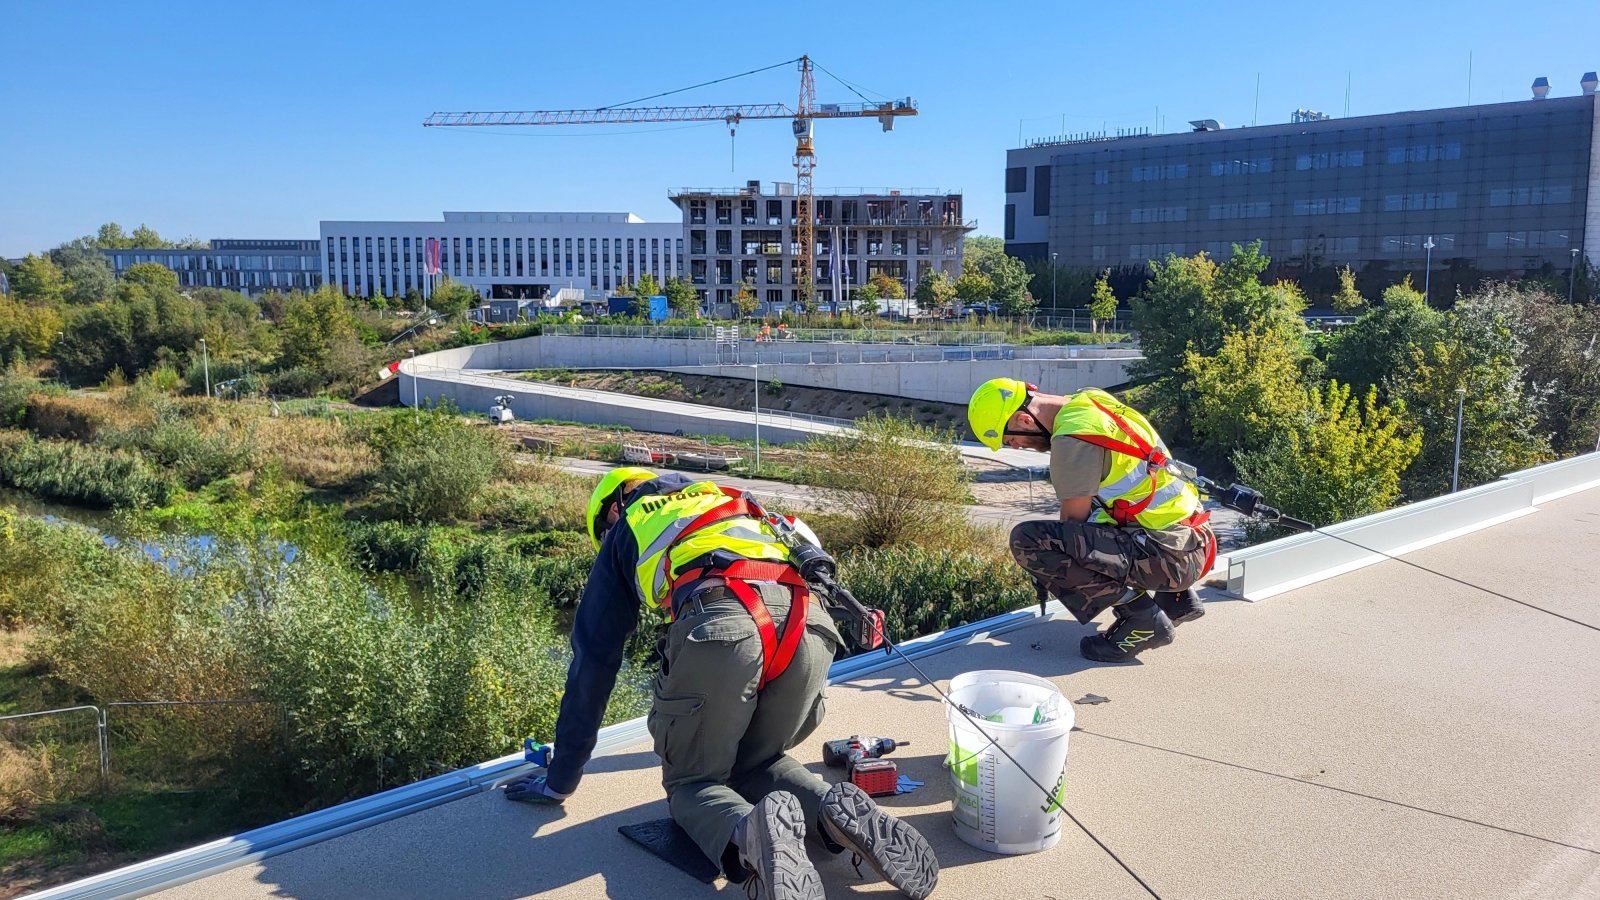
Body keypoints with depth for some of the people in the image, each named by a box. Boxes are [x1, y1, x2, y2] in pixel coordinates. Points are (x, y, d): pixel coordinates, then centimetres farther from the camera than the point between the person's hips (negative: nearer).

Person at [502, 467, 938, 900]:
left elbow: (594, 658, 25)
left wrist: (561, 779, 32)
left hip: (717, 630, -4)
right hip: (808, 625, 5)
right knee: (757, 763, 26)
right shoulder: (726, 501, 41)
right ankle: (837, 812, -4)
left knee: (691, 780, 16)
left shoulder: (624, 531, 29)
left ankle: (752, 833, -18)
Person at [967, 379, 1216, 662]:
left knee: (1026, 540, -19)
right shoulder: (1091, 399, 10)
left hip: (1168, 555, -10)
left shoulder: (1072, 438, -17)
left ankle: (1141, 616, -10)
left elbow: (1074, 520, -8)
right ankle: (1177, 597, 22)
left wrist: (1049, 570, 10)